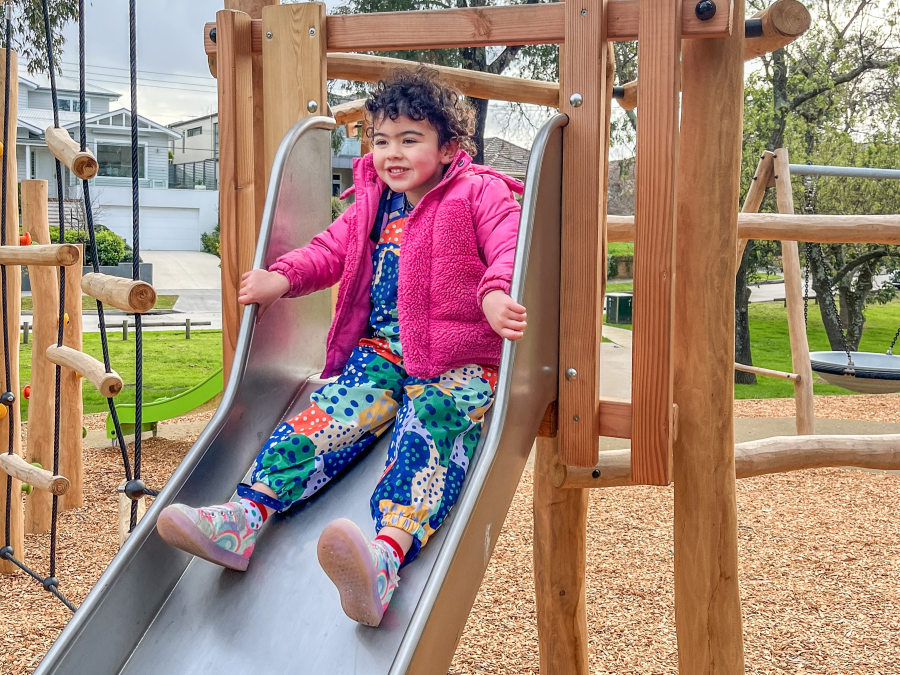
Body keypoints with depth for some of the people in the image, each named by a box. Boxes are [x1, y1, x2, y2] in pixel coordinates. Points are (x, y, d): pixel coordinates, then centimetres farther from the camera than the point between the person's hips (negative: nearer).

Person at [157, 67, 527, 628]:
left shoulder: (481, 193, 4)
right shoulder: (373, 203, 21)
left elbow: (509, 248, -11)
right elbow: (330, 250, 22)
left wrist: (495, 293, -33)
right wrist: (284, 276, 2)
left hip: (460, 359, -5)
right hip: (382, 349, 6)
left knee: (433, 415, -35)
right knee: (337, 408, -21)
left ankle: (386, 556, -60)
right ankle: (245, 517, -36)